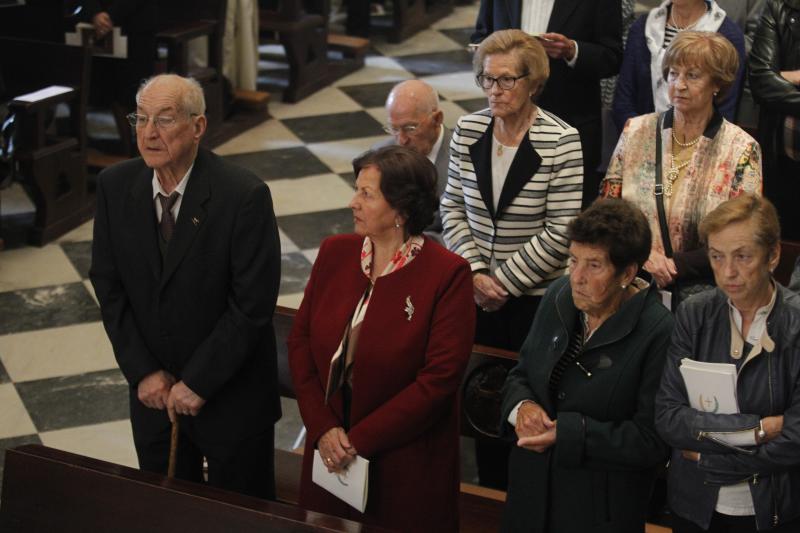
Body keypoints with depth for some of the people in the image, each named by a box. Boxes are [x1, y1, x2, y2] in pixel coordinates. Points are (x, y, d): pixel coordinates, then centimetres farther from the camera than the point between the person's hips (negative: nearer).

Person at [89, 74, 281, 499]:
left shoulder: (243, 196, -20)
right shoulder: (115, 186, -6)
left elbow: (253, 304, -19)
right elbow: (108, 285, 0)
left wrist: (199, 383, -17)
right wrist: (143, 371, -7)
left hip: (230, 393, -4)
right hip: (153, 390, 4)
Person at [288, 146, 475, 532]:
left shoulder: (448, 275, -16)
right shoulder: (335, 253, 0)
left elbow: (440, 378, -18)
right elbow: (300, 340, 2)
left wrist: (359, 440, -16)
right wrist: (322, 427, -9)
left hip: (406, 464, -4)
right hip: (331, 454, 5)